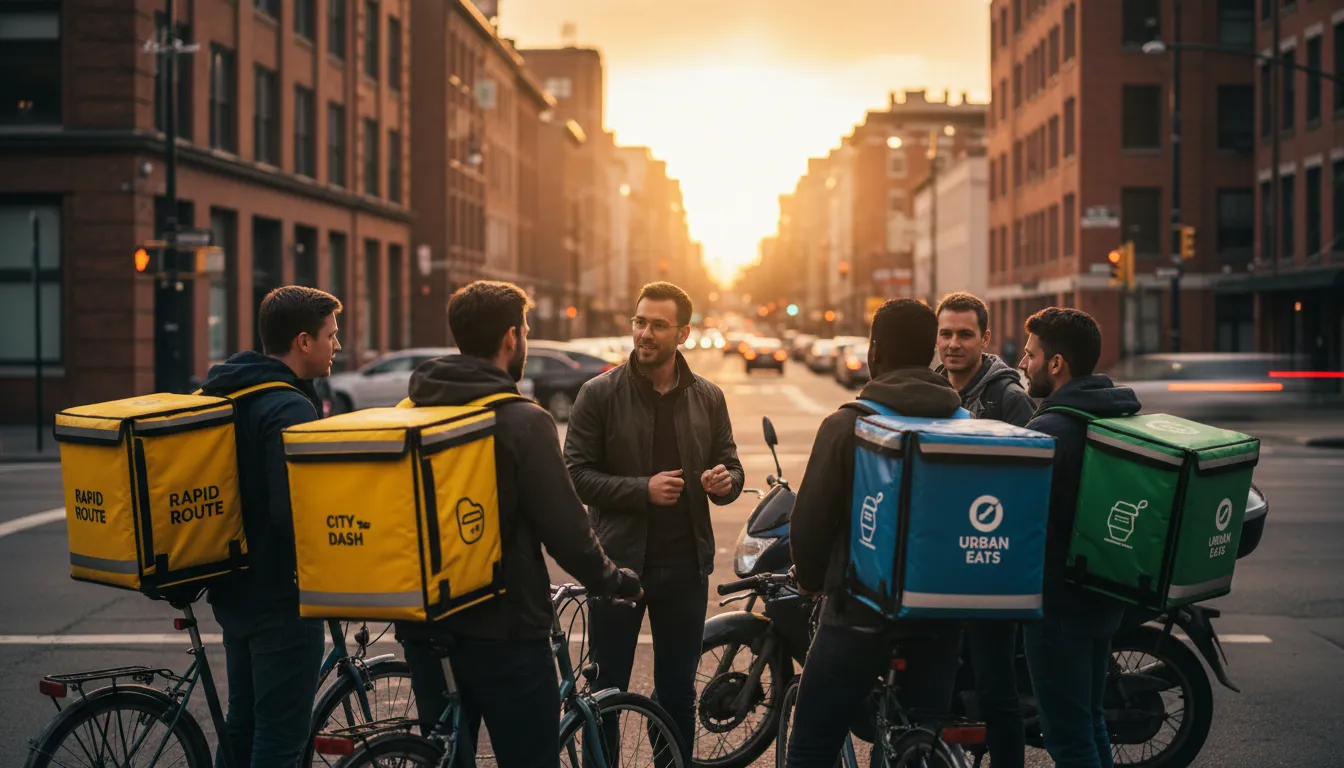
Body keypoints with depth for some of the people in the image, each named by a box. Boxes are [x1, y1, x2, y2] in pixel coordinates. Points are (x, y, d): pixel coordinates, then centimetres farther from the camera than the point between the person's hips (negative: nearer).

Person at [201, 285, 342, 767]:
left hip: (234, 590, 9)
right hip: (282, 600, -9)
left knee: (242, 727, 19)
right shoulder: (290, 408, -21)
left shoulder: (223, 394, 9)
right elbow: (294, 513, -29)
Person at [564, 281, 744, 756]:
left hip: (685, 563, 3)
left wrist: (724, 482, -12)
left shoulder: (707, 398, 6)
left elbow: (730, 466, 12)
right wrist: (643, 489, -20)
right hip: (618, 560, -2)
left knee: (678, 691, 12)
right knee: (607, 690, 6)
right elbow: (577, 473, -8)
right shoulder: (600, 393, -4)